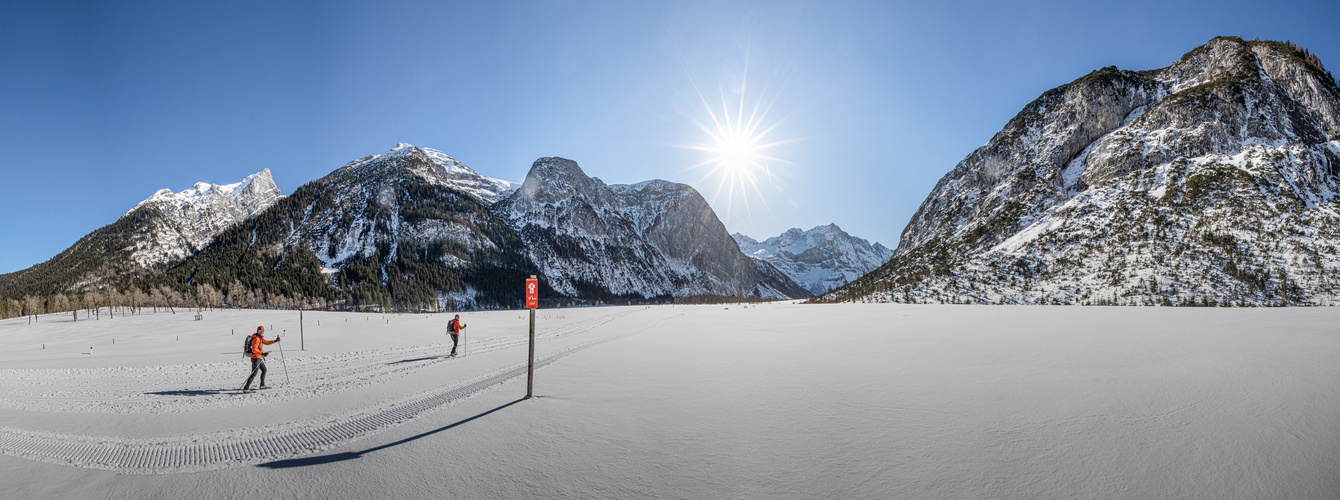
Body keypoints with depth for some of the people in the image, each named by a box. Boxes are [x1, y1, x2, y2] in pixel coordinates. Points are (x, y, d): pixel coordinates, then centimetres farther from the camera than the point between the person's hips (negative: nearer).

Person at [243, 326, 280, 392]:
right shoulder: (256, 339, -19)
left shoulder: (260, 338, 12)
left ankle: (262, 385, 27)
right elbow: (254, 350, -29)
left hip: (259, 358, 10)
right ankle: (245, 388, -11)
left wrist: (275, 341, 15)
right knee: (254, 374, -11)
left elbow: (266, 342, 24)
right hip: (256, 358, -10)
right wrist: (262, 354, -36)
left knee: (264, 370, 19)